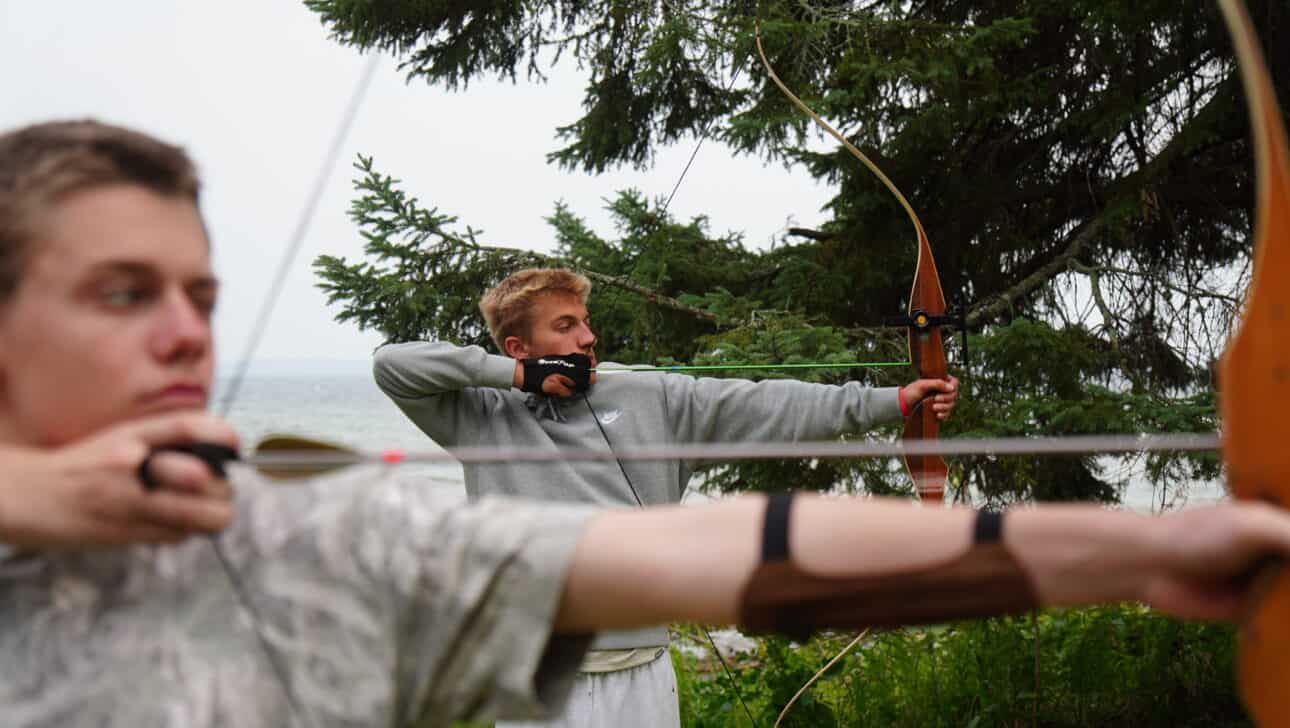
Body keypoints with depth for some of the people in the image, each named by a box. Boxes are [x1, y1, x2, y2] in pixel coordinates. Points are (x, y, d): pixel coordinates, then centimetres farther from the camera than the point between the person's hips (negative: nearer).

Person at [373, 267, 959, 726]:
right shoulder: (482, 417, 3)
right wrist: (517, 375, -7)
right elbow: (392, 364, -4)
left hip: (643, 676, 2)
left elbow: (760, 405, 2)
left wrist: (894, 400, -4)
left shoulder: (651, 399, 7)